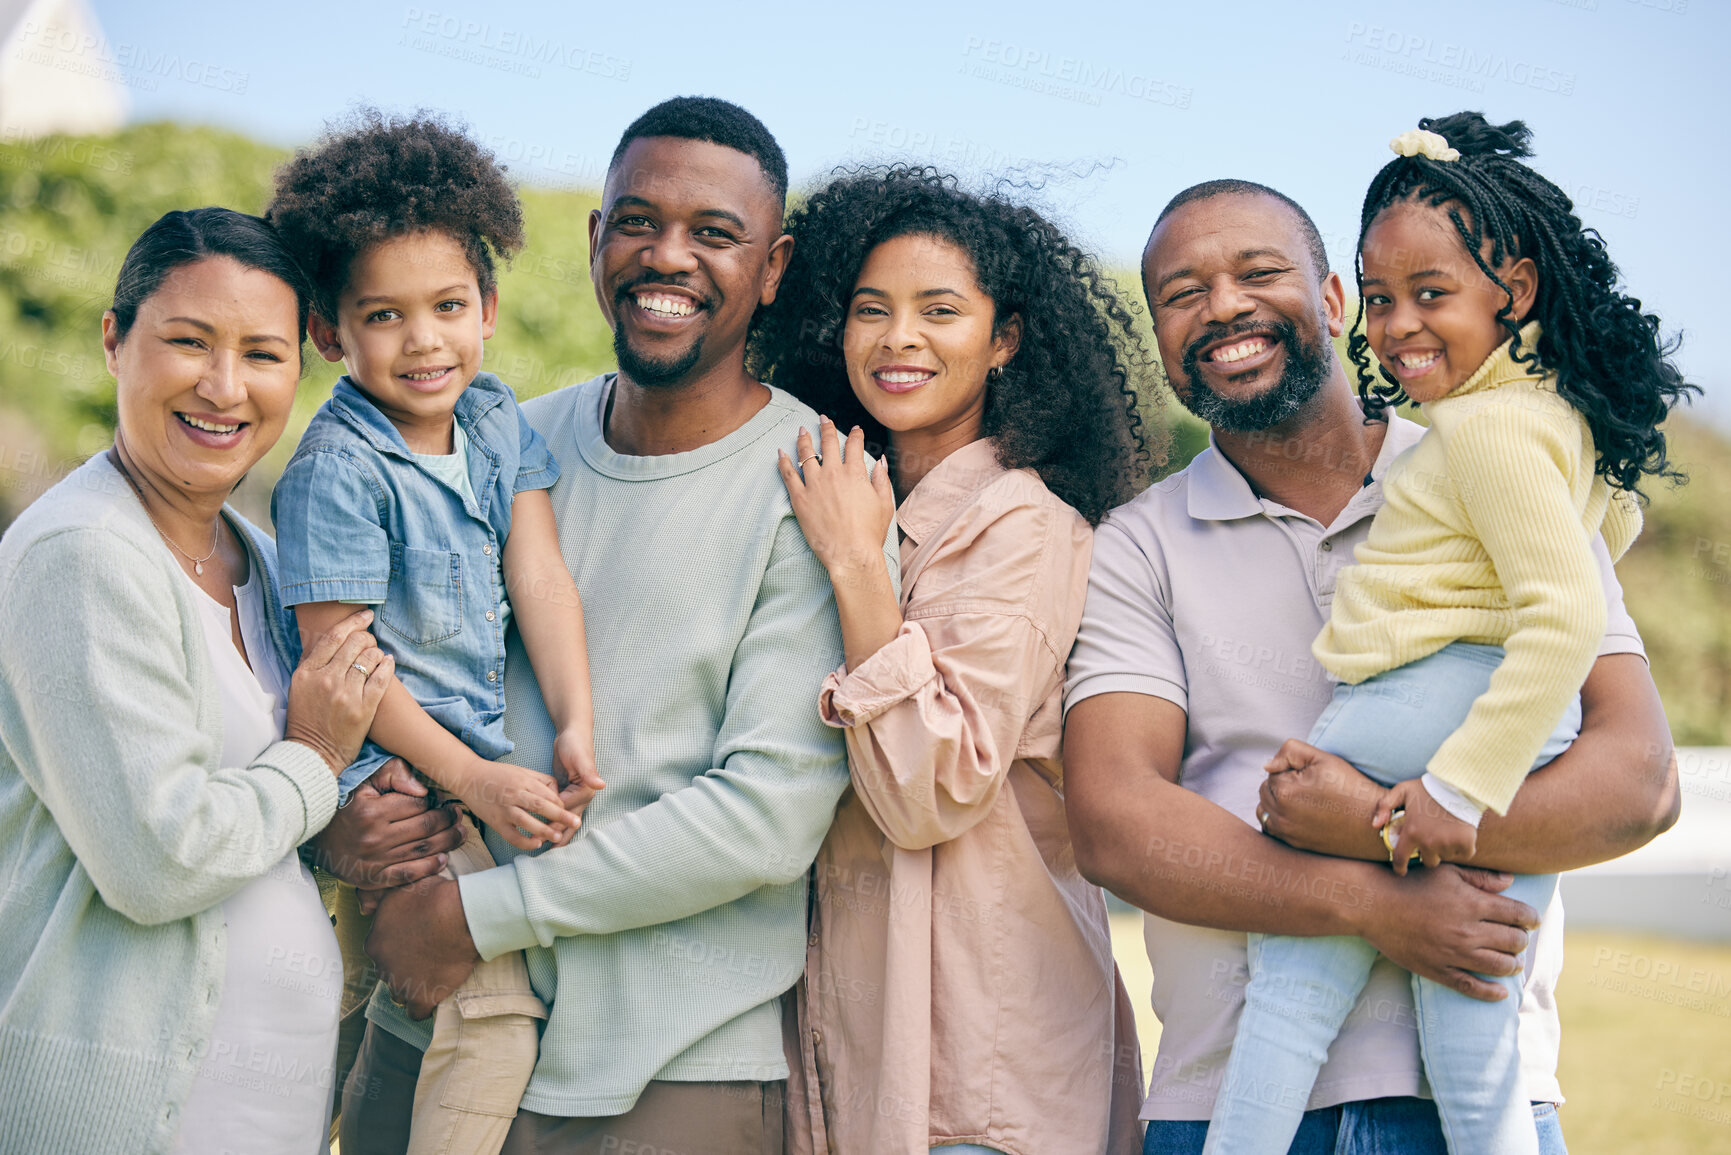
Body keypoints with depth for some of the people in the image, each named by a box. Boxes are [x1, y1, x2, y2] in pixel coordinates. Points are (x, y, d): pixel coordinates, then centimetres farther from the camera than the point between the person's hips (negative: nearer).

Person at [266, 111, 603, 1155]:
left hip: (487, 743, 7)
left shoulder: (498, 421, 4)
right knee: (495, 1008, -13)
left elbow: (540, 577, -3)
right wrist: (472, 779, -17)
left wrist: (576, 726, -15)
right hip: (393, 766, -7)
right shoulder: (337, 469, -15)